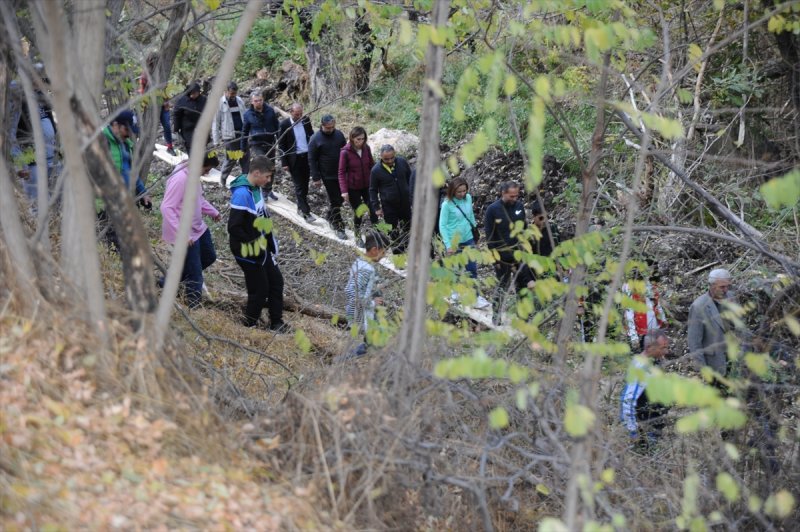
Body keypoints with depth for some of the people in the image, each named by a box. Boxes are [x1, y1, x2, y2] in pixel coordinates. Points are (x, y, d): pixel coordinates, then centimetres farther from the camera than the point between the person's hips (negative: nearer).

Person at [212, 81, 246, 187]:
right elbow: (215, 123, -5)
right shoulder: (220, 104, -6)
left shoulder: (240, 101, 9)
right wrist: (216, 140, -8)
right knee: (231, 159, 0)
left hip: (242, 135, 5)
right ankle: (223, 179, 21)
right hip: (229, 136, -5)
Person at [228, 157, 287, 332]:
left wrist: (270, 242, 9)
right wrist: (253, 241, -18)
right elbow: (233, 227, -28)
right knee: (260, 290, 1)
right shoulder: (242, 194, -26)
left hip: (262, 248, 9)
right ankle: (249, 327, 18)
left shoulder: (256, 188, 3)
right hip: (249, 252, -9)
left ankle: (277, 323, 25)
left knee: (276, 281, 14)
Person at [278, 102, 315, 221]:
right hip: (294, 158, -4)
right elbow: (281, 145, -6)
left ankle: (301, 207, 27)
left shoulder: (306, 120, 0)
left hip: (307, 157, 4)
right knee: (299, 186, -4)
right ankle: (306, 212, -5)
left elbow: (311, 136, 11)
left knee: (304, 184, 12)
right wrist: (284, 163, -8)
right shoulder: (284, 124, -10)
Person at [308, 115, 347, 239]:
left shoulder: (339, 134, 0)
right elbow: (312, 160, -8)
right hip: (328, 176, -5)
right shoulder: (315, 139, -13)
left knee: (340, 198, 13)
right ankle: (338, 226, 10)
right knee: (335, 201, -1)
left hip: (342, 173, 5)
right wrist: (316, 178, -10)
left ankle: (331, 217, 37)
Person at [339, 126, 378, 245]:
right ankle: (358, 238, 27)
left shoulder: (366, 148, -7)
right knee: (358, 213, 7)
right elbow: (341, 172, -13)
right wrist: (344, 191, -18)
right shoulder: (345, 152, -18)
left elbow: (371, 165, 6)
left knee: (373, 210, 2)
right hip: (353, 188, -3)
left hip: (367, 185, 3)